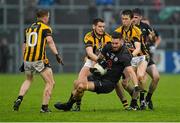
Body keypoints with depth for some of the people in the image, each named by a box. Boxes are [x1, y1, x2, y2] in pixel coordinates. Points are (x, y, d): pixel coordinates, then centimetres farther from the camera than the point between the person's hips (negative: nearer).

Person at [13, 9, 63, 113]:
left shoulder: (29, 28, 20)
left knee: (28, 80, 30)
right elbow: (50, 41, -18)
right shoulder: (45, 28, 1)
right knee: (50, 83, 5)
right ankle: (44, 107, -1)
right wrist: (57, 55, -26)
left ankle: (19, 99, 10)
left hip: (27, 59, 6)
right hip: (39, 60, -6)